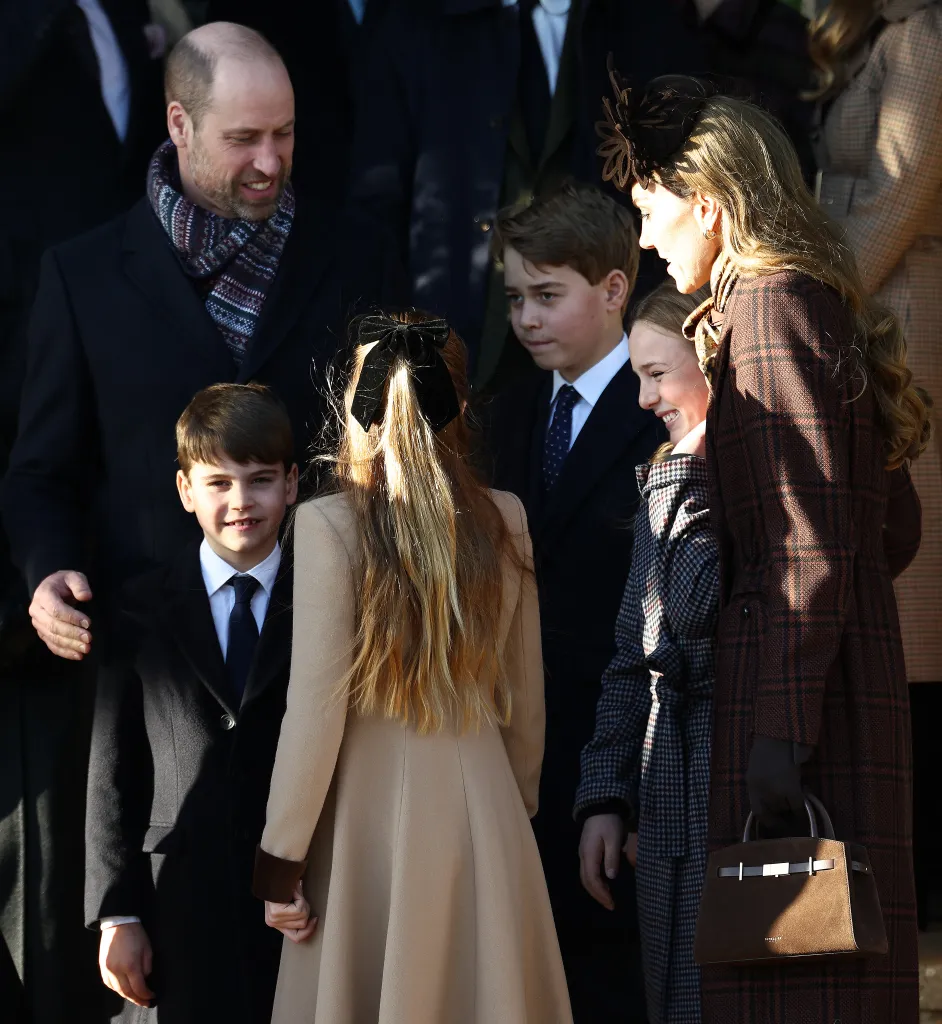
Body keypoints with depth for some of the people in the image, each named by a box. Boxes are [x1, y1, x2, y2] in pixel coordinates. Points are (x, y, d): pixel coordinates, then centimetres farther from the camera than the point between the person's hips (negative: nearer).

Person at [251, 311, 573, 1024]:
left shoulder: (330, 525, -12)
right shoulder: (503, 521, 1)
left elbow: (316, 711, -13)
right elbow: (526, 692, 10)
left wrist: (281, 859, -5)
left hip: (370, 808, -3)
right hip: (483, 805, 4)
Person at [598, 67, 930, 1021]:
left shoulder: (769, 307, -11)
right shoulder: (821, 303, 18)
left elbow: (814, 543, -18)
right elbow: (897, 530, 21)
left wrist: (781, 729, -21)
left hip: (793, 685, -10)